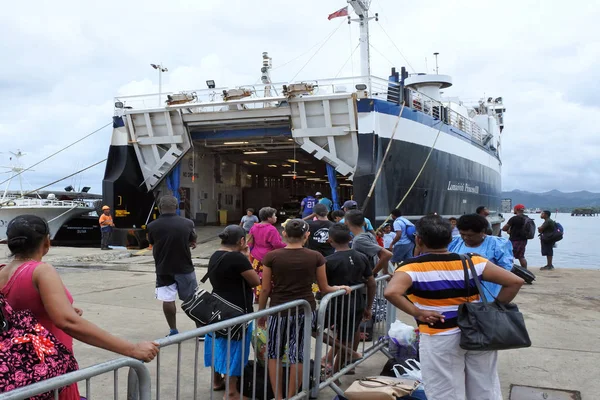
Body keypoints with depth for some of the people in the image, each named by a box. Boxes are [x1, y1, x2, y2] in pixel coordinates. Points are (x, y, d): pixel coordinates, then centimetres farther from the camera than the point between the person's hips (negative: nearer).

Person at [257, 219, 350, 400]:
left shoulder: (271, 257, -7)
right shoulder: (316, 257, -5)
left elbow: (265, 289, -4)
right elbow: (324, 289, 2)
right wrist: (341, 288, 20)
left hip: (279, 310, -1)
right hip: (305, 310, 1)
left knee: (274, 354, 16)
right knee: (297, 354, 11)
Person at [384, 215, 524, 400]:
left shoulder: (413, 267, -12)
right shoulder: (473, 261, -3)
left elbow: (391, 292, -30)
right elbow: (515, 282, -6)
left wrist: (417, 313, -17)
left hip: (440, 338, -3)